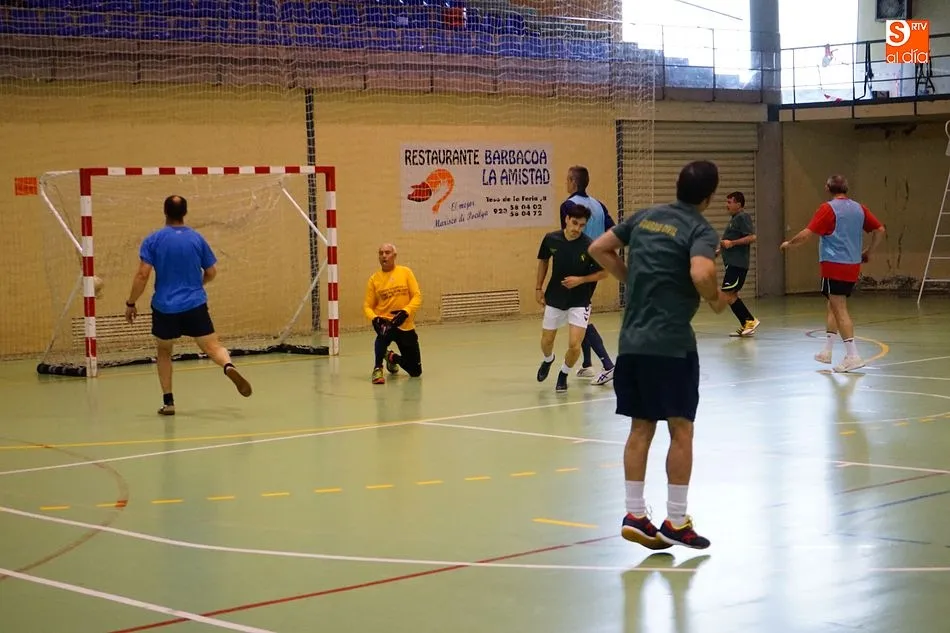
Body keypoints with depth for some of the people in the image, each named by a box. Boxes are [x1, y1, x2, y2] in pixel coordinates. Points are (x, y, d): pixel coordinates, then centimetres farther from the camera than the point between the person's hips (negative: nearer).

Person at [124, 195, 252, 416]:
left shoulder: (152, 241, -3)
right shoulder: (197, 238, 2)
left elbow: (142, 275, -9)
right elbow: (211, 272, 8)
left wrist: (131, 303, 1)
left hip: (165, 308, 0)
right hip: (195, 306, 0)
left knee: (164, 352, 19)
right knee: (213, 347, 1)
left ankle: (168, 402, 14)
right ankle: (229, 366, -33)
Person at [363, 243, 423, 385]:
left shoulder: (405, 272, 0)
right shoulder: (374, 279, 0)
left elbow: (417, 297, -4)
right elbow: (367, 306, 1)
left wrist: (405, 312, -21)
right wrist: (374, 319, -21)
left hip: (406, 325, 2)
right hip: (385, 321, -2)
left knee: (415, 372, 8)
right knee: (385, 332, -42)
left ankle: (391, 357, 40)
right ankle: (378, 368, -23)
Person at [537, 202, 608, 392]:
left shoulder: (589, 246, -19)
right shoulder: (551, 239, -10)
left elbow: (604, 272, -9)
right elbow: (543, 261, 10)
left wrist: (580, 280, -20)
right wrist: (539, 287, 9)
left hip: (579, 302, -3)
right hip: (554, 299, 3)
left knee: (574, 345, -12)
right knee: (546, 341, 14)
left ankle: (564, 374, 18)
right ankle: (547, 360, 51)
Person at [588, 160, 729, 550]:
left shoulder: (644, 217, 11)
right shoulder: (701, 230, -8)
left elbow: (598, 249, 15)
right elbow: (700, 273, -27)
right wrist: (716, 300, -8)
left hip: (631, 340, 6)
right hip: (671, 343, -6)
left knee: (641, 427, 12)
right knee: (680, 430, 4)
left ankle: (634, 515, 13)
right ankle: (676, 522, 8)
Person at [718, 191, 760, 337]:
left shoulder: (743, 217, -11)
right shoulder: (734, 218, 20)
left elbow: (752, 237, -22)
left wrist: (732, 243, -20)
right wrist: (721, 249, 22)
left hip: (738, 263, -11)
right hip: (732, 263, 11)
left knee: (728, 294, -12)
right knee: (732, 294, 11)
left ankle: (749, 321, -7)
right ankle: (746, 325, 13)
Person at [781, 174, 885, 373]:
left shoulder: (828, 208, -9)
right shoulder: (859, 208, 9)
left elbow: (807, 233, -15)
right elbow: (880, 230, 10)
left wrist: (789, 244, 1)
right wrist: (868, 251, 22)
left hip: (834, 266, -7)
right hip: (853, 267, 7)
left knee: (840, 309, -6)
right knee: (832, 305, 19)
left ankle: (853, 355, -12)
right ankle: (827, 351, 22)